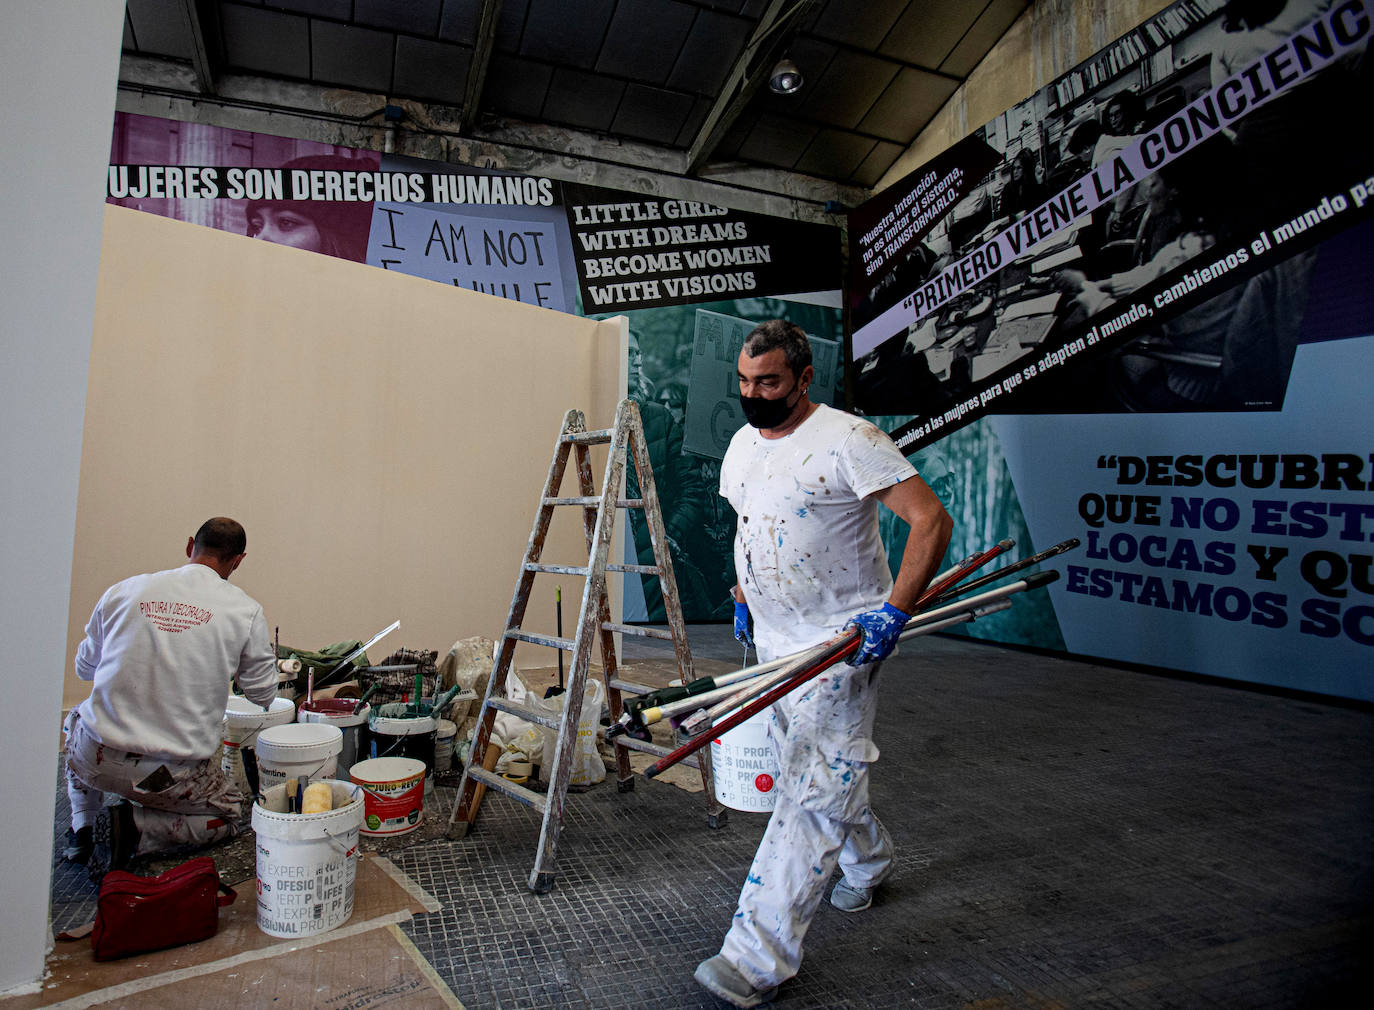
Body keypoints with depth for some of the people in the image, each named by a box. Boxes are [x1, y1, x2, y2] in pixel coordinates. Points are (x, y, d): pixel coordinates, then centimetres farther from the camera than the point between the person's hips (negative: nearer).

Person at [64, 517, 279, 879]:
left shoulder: (122, 591, 1)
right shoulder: (245, 610, -7)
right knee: (228, 812, 25)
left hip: (94, 758, 3)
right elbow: (262, 695, 3)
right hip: (169, 775, -3)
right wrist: (266, 657, 24)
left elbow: (84, 667, 16)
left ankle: (83, 826, 21)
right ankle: (137, 827, -1)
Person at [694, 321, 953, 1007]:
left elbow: (931, 520, -21)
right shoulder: (742, 444, 7)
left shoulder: (848, 440, -18)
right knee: (811, 766, 20)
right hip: (773, 640, 8)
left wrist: (893, 612, -26)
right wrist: (742, 600, 19)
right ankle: (868, 858, 47)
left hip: (842, 640, -8)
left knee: (813, 786, -8)